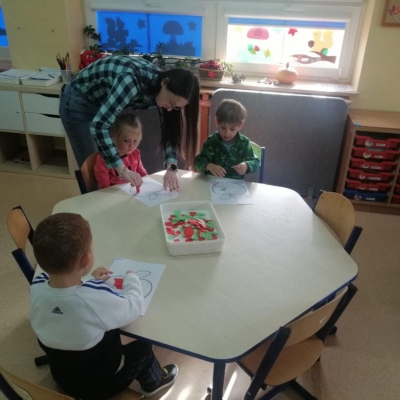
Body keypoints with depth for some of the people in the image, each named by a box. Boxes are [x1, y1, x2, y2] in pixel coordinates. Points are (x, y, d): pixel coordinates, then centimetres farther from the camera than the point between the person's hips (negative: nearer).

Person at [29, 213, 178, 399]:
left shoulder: (36, 286, -23)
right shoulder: (98, 297, -40)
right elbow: (133, 308, -20)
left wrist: (91, 282, 4)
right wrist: (131, 279, -4)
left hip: (62, 376, 5)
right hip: (101, 384, -4)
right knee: (142, 347, 20)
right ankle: (154, 382, 48)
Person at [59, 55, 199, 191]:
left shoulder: (161, 89, -16)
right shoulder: (133, 81, -39)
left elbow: (169, 129, -8)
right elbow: (99, 125, -42)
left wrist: (171, 168, -22)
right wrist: (122, 170, -44)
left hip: (104, 102, 7)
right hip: (78, 104, -6)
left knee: (111, 171, 11)